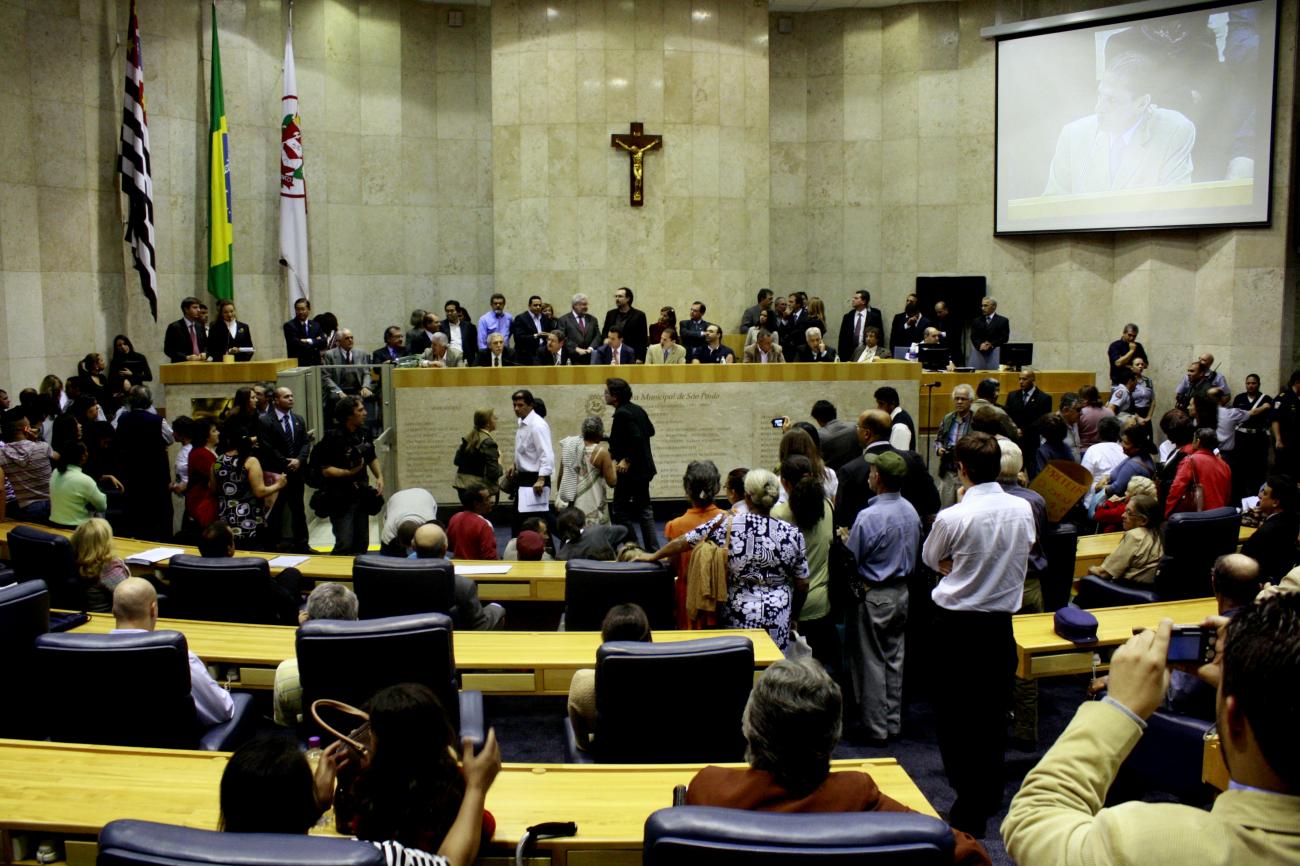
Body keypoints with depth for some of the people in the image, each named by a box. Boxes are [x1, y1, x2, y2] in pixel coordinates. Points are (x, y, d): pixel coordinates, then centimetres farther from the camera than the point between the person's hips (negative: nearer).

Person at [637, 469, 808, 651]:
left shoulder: (726, 524, -7)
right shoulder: (792, 535, -6)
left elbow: (681, 543, 2)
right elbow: (802, 585, 1)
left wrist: (653, 556, 19)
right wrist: (793, 614, 19)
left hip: (735, 616, 0)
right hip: (776, 621, 0)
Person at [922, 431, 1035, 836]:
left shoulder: (952, 517, -19)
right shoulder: (1023, 509, -6)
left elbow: (931, 559, -1)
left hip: (957, 624, -4)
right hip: (1001, 621, 4)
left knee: (956, 715, 9)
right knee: (993, 711, 17)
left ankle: (969, 809, 13)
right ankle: (990, 794, 30)